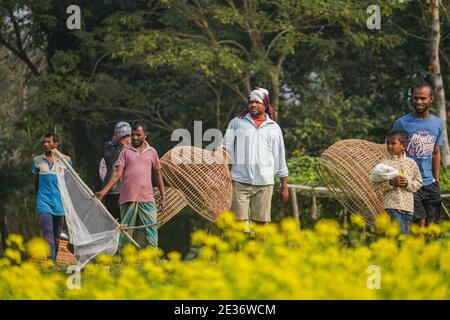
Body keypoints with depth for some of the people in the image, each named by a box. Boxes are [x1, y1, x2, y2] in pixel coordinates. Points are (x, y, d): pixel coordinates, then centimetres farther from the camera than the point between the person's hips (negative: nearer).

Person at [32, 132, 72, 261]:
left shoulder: (65, 160, 5)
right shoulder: (38, 160, 6)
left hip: (60, 201, 1)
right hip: (44, 201, -1)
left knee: (57, 233, 8)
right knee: (47, 231, -17)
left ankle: (54, 259, 19)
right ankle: (50, 261, -25)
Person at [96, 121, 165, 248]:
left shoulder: (152, 152, 11)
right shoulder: (126, 151, 5)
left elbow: (157, 174, 16)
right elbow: (118, 173, -1)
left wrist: (163, 196, 14)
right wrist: (104, 191, -12)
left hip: (147, 199, 1)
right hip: (128, 199, -1)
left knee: (151, 230, -5)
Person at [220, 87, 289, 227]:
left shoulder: (274, 128, 13)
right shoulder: (237, 122, 10)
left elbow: (280, 158, 15)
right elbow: (226, 146, 8)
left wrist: (284, 185, 14)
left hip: (264, 183, 1)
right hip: (240, 180, -1)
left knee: (261, 222, 2)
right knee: (239, 221, -5)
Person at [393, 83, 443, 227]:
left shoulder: (437, 123, 11)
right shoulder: (402, 123, -4)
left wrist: (437, 181, 12)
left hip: (430, 184, 5)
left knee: (431, 223, 4)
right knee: (419, 223, -14)